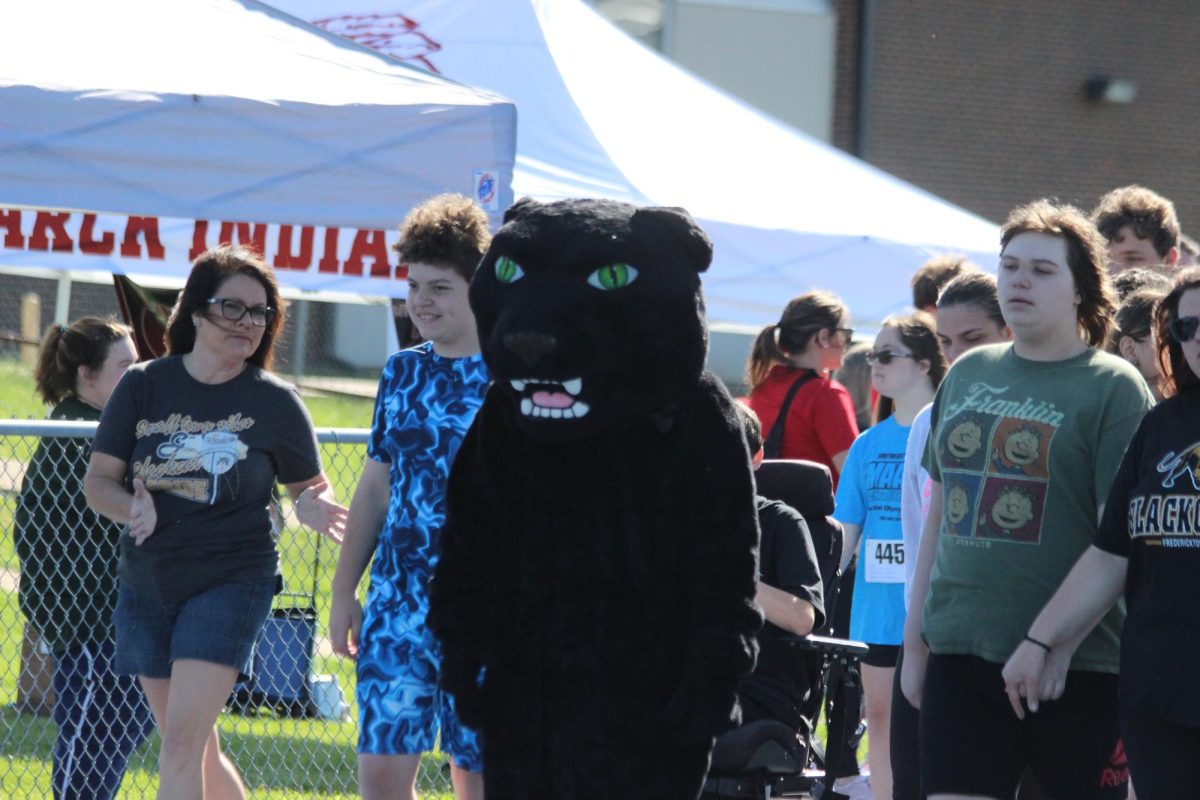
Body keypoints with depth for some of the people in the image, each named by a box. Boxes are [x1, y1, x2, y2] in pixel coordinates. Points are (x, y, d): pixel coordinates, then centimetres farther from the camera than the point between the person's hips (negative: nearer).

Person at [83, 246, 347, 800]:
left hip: (231, 582, -4)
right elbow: (98, 479, 3)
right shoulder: (144, 386, 2)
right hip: (147, 582, 4)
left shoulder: (274, 402, -1)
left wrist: (312, 507, -15)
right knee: (196, 753, 12)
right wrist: (133, 508, -19)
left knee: (183, 740, -17)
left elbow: (310, 486, 10)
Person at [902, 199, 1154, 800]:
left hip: (1075, 663, -5)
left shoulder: (1114, 387, -3)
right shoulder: (968, 375, 14)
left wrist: (1057, 641, -18)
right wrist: (915, 639, 17)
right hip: (959, 653, 5)